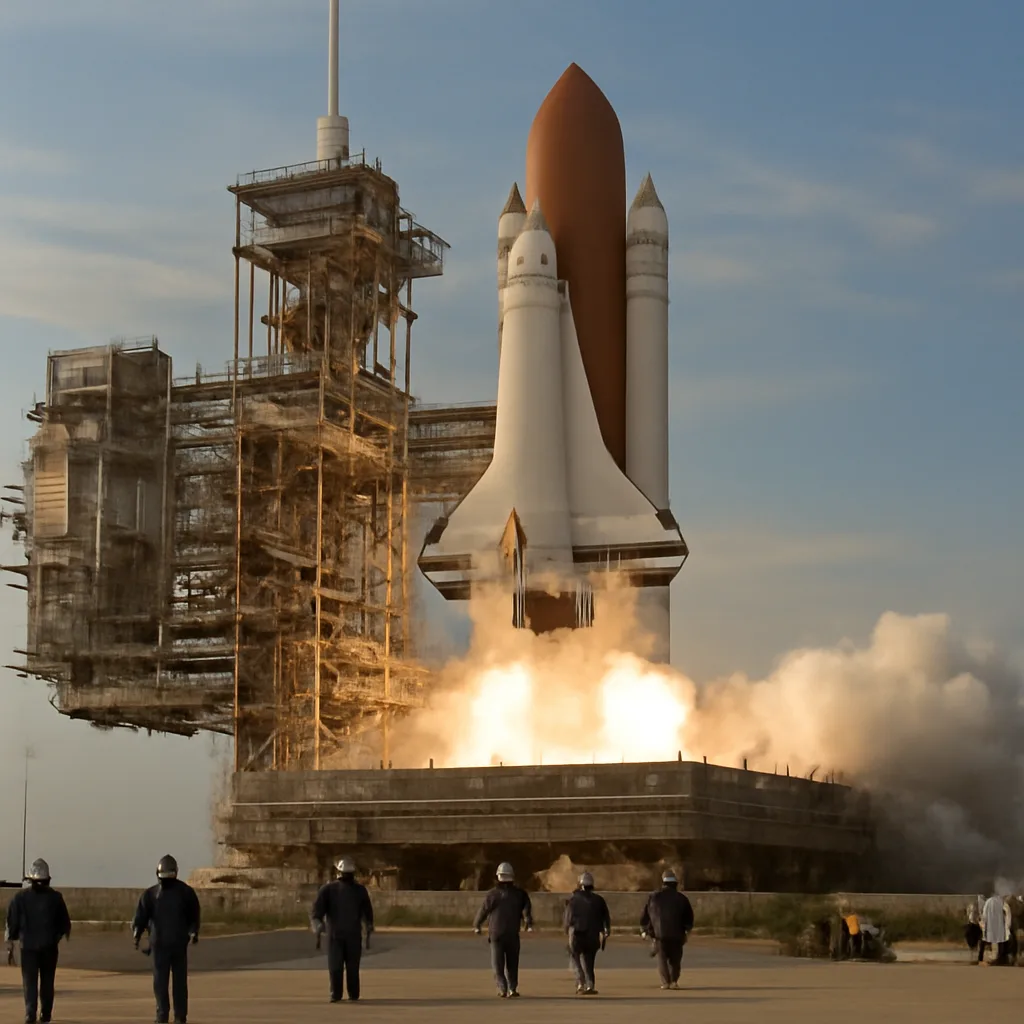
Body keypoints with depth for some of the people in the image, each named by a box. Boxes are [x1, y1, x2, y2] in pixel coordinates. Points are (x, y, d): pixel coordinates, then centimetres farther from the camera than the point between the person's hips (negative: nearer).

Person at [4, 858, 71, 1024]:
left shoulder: (20, 897, -3)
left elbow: (12, 924, -3)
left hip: (28, 947, -1)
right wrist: (65, 934, 30)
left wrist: (10, 948, 4)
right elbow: (65, 922, 7)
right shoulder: (55, 897, -1)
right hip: (50, 947, 1)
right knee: (47, 982, 14)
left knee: (29, 982, 0)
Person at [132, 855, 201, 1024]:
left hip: (179, 944, 0)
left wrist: (193, 932, -8)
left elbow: (193, 916, 7)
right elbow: (141, 917, -2)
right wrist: (137, 933, -19)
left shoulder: (185, 892, 4)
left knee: (180, 981, 3)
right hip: (159, 944, 0)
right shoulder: (150, 894, 5)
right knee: (160, 981, -3)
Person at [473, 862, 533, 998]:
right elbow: (526, 908, -8)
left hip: (496, 934, -1)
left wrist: (476, 925, 18)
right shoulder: (520, 893, 3)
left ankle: (503, 989, -8)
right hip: (513, 934, 1)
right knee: (512, 963, 12)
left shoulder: (493, 894, -2)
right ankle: (513, 989, 4)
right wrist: (529, 923, -11)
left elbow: (483, 910, 4)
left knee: (498, 964, 5)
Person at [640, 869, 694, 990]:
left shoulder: (654, 897, 4)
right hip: (677, 934, 0)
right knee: (675, 958, 11)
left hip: (660, 934, 0)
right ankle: (674, 981, -2)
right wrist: (688, 930, 17)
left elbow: (646, 914, 7)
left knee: (662, 958, 5)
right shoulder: (681, 898, 4)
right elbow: (689, 916, 5)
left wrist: (644, 930, 15)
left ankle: (665, 982, -7)